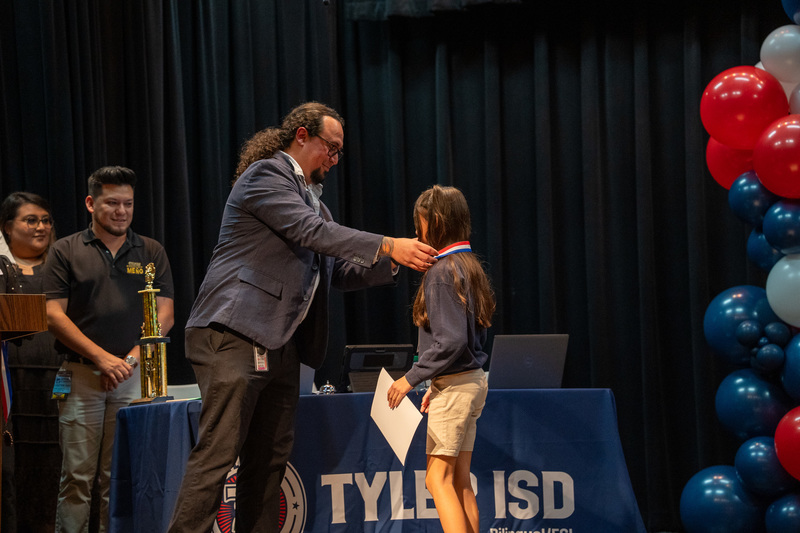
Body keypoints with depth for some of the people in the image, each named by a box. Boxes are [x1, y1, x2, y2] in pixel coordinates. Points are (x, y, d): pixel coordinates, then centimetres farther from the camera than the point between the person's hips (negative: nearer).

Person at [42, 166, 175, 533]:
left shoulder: (151, 253, 13)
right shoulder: (66, 252, 7)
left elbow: (164, 315, 7)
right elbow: (54, 315, 0)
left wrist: (131, 359, -6)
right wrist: (103, 358, -10)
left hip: (133, 377, 1)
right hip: (81, 375, -1)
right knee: (77, 476, -4)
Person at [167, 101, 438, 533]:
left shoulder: (308, 195, 24)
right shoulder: (265, 175, -5)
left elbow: (340, 271, 22)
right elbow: (314, 232, -17)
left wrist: (395, 262, 7)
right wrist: (389, 246, -18)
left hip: (277, 345, 10)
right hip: (235, 335, -10)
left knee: (269, 458, 8)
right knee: (218, 452, -13)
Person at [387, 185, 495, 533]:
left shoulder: (442, 272, -16)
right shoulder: (469, 266, 12)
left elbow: (451, 340, -23)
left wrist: (412, 378, -15)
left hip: (455, 386, -9)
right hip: (472, 381, 9)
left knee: (438, 478, -8)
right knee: (459, 481, 10)